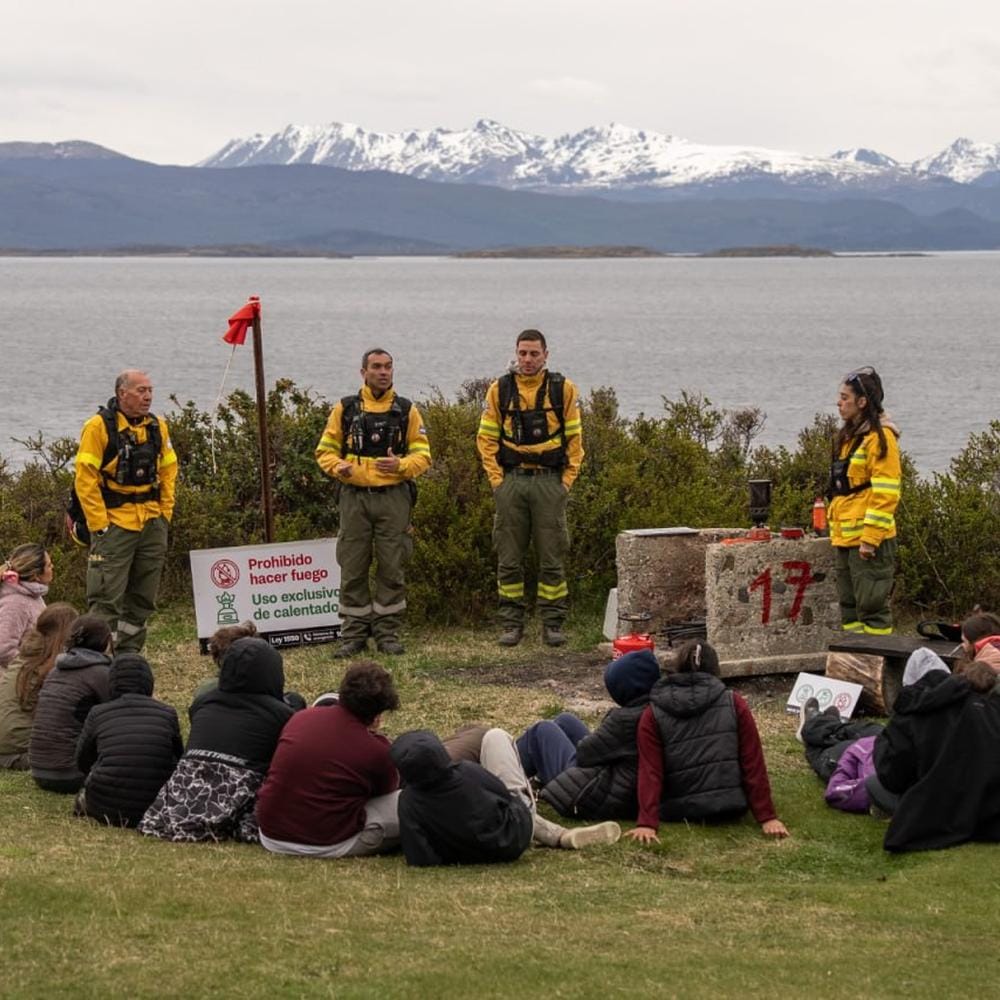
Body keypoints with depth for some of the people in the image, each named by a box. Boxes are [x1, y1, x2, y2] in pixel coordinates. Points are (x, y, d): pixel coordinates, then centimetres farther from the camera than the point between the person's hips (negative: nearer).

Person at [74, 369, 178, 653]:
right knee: (106, 597, -8)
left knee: (143, 597, 11)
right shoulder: (99, 426, -10)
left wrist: (165, 513, 8)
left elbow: (168, 471, 17)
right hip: (114, 525, -6)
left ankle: (128, 653, 21)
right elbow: (85, 478, -12)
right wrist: (99, 524, -14)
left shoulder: (157, 427, 9)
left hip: (151, 524, 6)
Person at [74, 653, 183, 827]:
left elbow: (82, 762, 16)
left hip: (106, 811, 1)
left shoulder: (97, 714, 0)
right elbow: (179, 759, 16)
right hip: (155, 809, -1)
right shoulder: (167, 713, 1)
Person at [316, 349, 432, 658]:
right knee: (352, 568, 2)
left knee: (392, 568, 2)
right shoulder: (345, 409, 7)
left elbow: (422, 454, 6)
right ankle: (353, 634, 9)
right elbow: (325, 450, 9)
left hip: (393, 496, 0)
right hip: (354, 496, 0)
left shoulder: (407, 410, 7)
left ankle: (387, 633, 10)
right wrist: (338, 467, -12)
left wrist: (401, 465, -15)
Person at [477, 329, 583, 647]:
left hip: (550, 481, -1)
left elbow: (574, 438, 6)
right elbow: (486, 438, 6)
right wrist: (496, 479, -2)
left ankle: (552, 625, 7)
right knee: (509, 559, 3)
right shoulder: (499, 390, 5)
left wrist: (568, 478, -1)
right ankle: (511, 624, 10)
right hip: (511, 481, 1)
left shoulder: (564, 389, 4)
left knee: (552, 558, 1)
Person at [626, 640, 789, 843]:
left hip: (678, 812, 0)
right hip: (730, 809, 0)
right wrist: (767, 817, 1)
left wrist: (647, 824, -15)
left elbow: (649, 771, -9)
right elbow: (754, 765, -1)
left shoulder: (653, 715, 0)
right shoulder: (734, 704, 1)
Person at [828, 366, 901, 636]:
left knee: (871, 605, -7)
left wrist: (870, 538, -20)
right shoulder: (847, 437, 16)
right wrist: (835, 526, 20)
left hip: (870, 540, -10)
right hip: (845, 538, 10)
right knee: (849, 606, 13)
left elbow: (885, 493, -17)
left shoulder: (880, 437, -12)